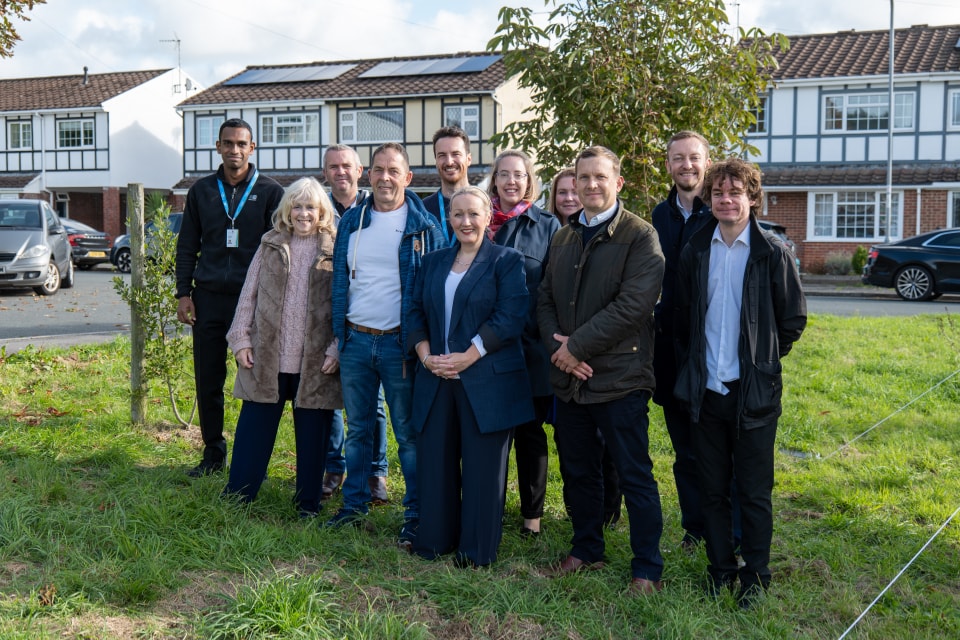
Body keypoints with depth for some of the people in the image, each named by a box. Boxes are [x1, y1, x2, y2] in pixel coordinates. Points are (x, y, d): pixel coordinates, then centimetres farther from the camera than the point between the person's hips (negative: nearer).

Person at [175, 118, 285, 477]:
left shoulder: (270, 192, 3)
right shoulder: (202, 191, 12)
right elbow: (187, 246, 14)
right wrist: (184, 293, 5)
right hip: (208, 299, 3)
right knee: (207, 380, 7)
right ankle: (213, 454, 19)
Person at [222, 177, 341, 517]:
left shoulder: (335, 251, 0)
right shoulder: (270, 246, 7)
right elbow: (249, 294, 9)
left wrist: (336, 349, -7)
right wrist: (241, 339, 3)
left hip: (315, 361, -2)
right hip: (267, 357, 2)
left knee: (312, 433, 8)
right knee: (254, 427, 9)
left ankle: (308, 502, 21)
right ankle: (236, 497, 20)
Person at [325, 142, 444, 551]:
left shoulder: (423, 226, -4)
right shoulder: (351, 222, 9)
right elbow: (340, 280, 14)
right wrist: (339, 331, 8)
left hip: (399, 343, -4)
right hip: (355, 340, 4)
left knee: (409, 433, 2)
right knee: (357, 429, 14)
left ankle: (417, 516, 11)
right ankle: (354, 504, 27)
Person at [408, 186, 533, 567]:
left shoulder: (507, 261, -1)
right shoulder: (433, 263, 15)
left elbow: (511, 318, -11)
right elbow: (415, 311, 12)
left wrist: (468, 357, -17)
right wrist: (425, 354, -6)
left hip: (487, 382, -5)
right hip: (436, 378, 5)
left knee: (482, 469, 2)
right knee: (434, 462, 9)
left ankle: (477, 550, 14)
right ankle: (435, 540, 24)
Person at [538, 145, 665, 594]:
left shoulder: (641, 236, -7)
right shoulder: (563, 238, 15)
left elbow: (632, 305, -18)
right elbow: (545, 299, 12)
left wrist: (576, 346, -16)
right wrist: (557, 345, -7)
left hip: (619, 377, -6)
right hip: (569, 377, 6)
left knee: (634, 477, 2)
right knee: (578, 471, 17)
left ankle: (647, 569, 14)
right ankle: (586, 549, 34)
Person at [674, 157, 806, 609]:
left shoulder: (773, 254, -5)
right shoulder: (695, 252, 5)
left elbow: (793, 320, 2)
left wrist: (764, 360, 5)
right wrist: (694, 362, 12)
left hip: (754, 391, -3)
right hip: (706, 389, 3)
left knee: (754, 492, 5)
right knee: (712, 489, 12)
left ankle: (755, 576, 19)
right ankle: (720, 568, 26)